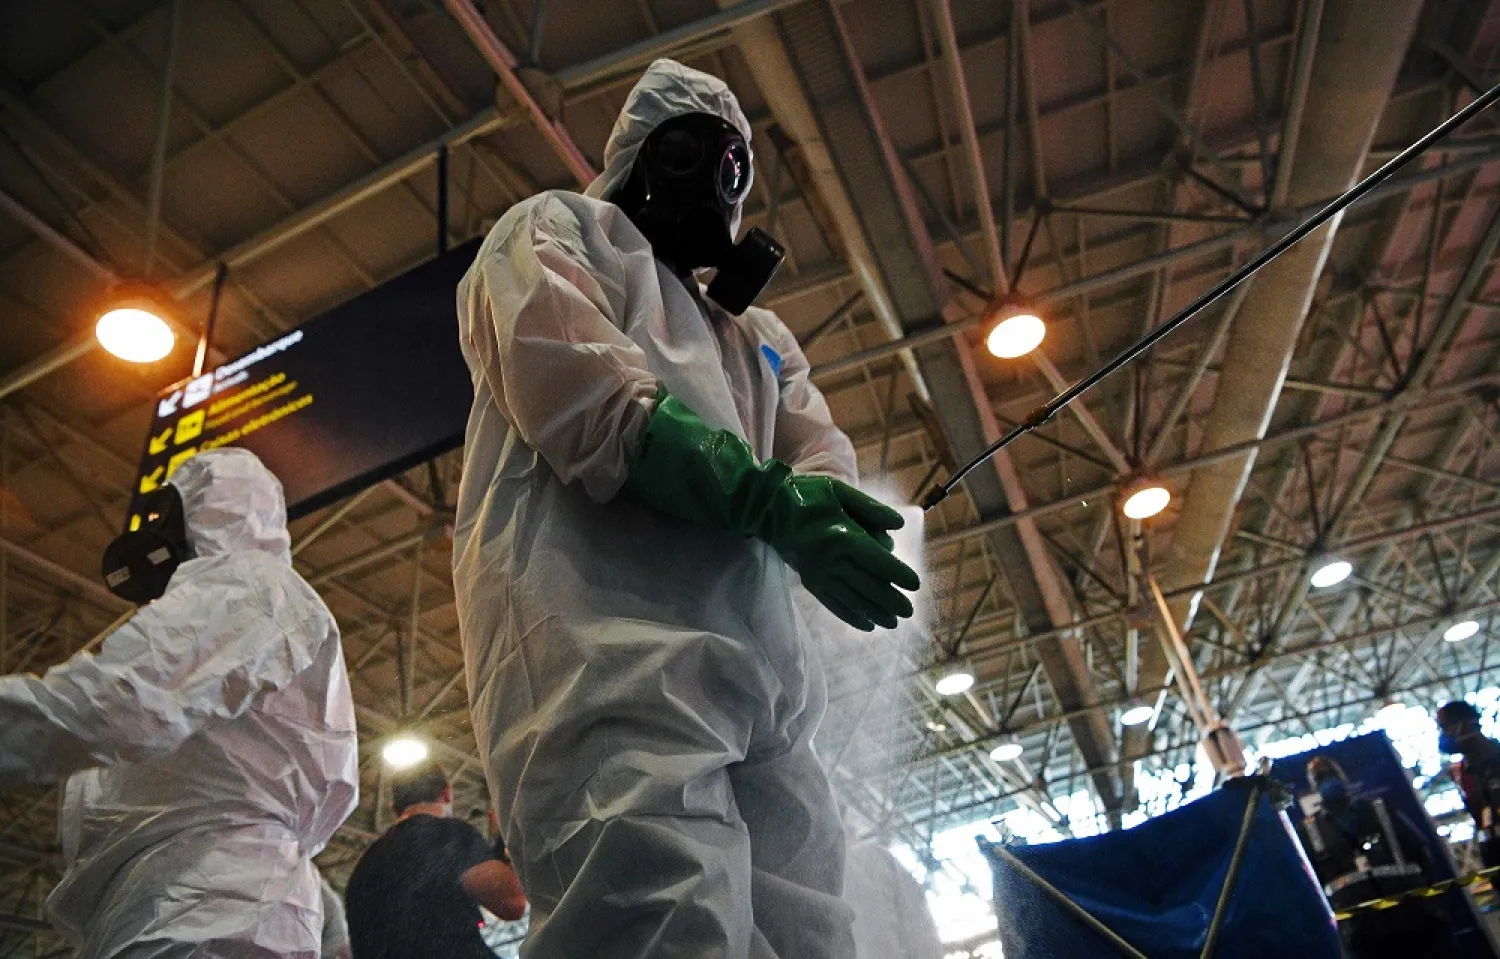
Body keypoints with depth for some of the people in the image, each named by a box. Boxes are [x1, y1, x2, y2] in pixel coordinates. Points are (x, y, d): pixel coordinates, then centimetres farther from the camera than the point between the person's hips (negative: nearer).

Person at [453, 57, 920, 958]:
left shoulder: (758, 332, 36)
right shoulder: (556, 232, 18)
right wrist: (766, 496, -15)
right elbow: (578, 385, -4)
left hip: (758, 663, 7)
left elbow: (824, 452, 19)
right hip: (605, 634, -7)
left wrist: (813, 508, -9)